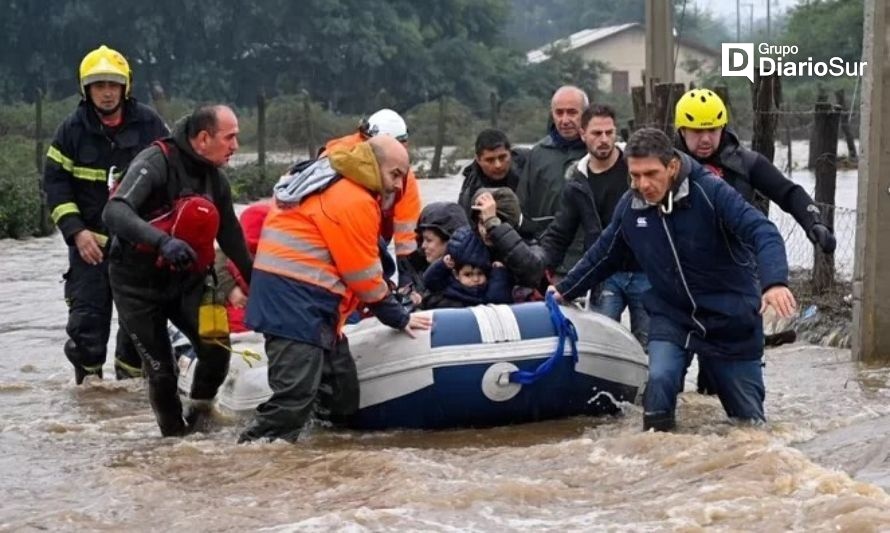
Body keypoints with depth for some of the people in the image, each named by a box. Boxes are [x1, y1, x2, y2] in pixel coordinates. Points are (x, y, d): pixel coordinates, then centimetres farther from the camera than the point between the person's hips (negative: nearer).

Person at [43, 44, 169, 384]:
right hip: (90, 241, -1)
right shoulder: (73, 129, -1)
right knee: (88, 315, -4)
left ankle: (132, 376, 19)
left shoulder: (148, 124, -1)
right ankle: (89, 378, 8)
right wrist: (76, 231, -10)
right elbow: (55, 182, 0)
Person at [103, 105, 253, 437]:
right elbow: (114, 213, -33)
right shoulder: (156, 163, -20)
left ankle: (198, 417, 10)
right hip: (139, 284, -5)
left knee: (217, 350, -12)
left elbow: (231, 238, 16)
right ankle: (174, 434, 17)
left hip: (186, 279, 5)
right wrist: (162, 241, -47)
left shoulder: (215, 179, 3)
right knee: (161, 372, -4)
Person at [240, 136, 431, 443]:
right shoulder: (355, 201, -13)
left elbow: (354, 261, 23)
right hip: (295, 295, -11)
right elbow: (363, 273, -9)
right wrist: (397, 317, 4)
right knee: (296, 394, -19)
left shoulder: (340, 187, 20)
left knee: (342, 393, 14)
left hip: (303, 297, 11)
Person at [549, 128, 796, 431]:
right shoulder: (630, 207, -5)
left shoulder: (711, 192, -20)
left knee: (749, 418, 7)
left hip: (731, 323, -2)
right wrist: (566, 290, 19)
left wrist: (774, 282, -48)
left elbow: (762, 232, -31)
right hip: (671, 317, 3)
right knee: (660, 380, -26)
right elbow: (604, 255, 13)